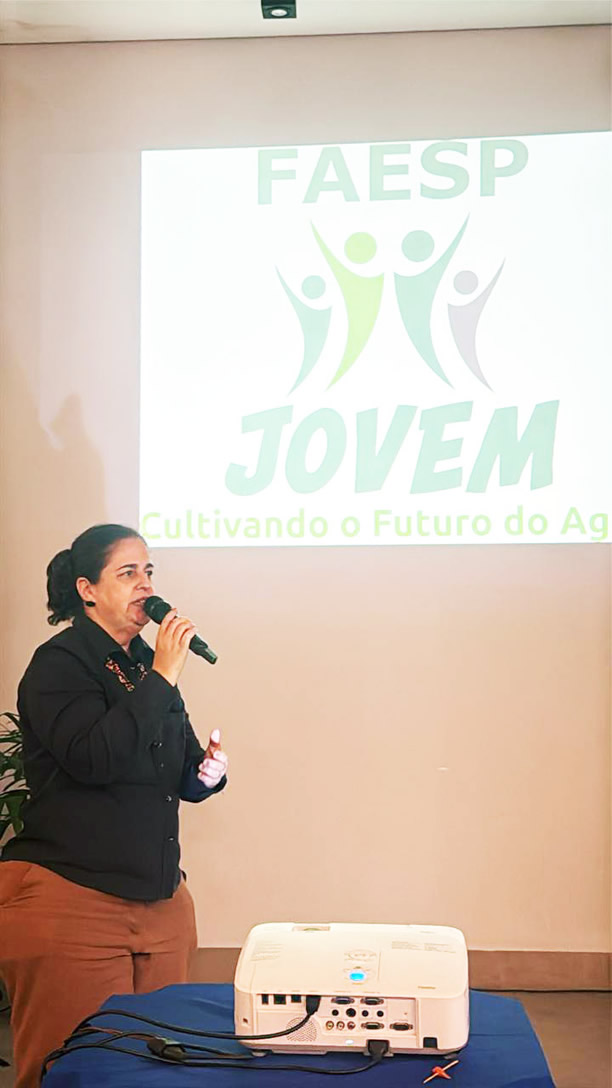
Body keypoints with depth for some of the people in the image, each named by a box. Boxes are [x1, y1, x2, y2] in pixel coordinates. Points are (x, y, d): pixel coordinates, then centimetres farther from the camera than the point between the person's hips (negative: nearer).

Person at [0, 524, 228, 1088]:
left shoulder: (147, 666, 15)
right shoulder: (59, 664, -6)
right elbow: (94, 759, -22)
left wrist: (207, 772, -1)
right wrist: (162, 678, -18)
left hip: (160, 903, 7)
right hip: (71, 905, -7)